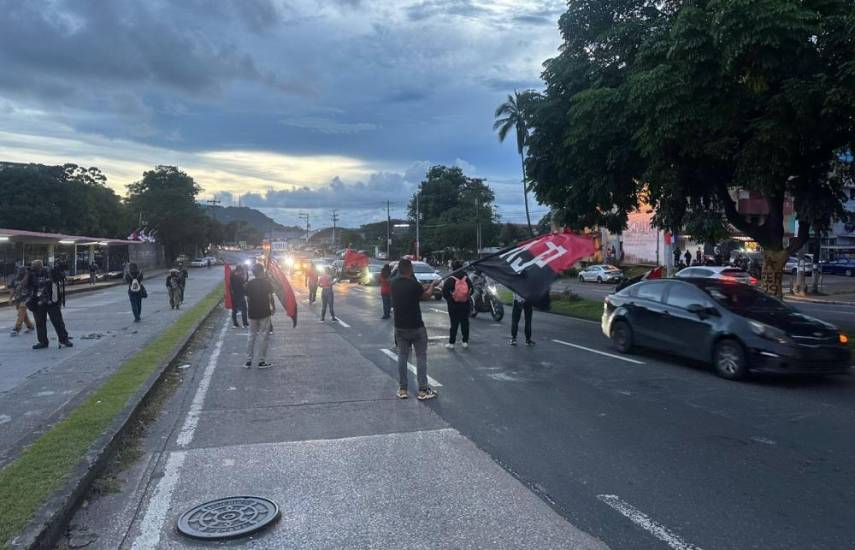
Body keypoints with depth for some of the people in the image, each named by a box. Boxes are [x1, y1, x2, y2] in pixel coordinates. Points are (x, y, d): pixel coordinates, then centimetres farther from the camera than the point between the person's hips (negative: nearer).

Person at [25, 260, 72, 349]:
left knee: (57, 322, -1)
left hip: (51, 303, -3)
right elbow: (25, 285, -8)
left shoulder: (50, 274, -4)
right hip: (38, 304, 3)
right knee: (40, 324, 9)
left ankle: (64, 339, 8)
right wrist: (29, 275, -14)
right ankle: (43, 342, 19)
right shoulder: (33, 276, 4)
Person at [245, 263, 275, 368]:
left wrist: (250, 310, 16)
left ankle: (249, 361, 12)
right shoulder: (266, 282, -7)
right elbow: (270, 297, -8)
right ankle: (262, 361, 4)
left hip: (253, 313, 3)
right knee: (265, 337, 4)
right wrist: (273, 307, 5)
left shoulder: (249, 284, 1)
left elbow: (248, 299, 3)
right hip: (264, 312, -3)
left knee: (252, 336, 13)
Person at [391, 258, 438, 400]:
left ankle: (402, 389, 13)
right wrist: (432, 285, 20)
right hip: (416, 327, -5)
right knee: (421, 357, 4)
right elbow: (427, 295, -1)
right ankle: (422, 390, 4)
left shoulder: (394, 284, 0)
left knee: (402, 356, 11)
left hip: (400, 327, 5)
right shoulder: (414, 284, -18)